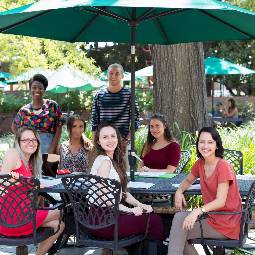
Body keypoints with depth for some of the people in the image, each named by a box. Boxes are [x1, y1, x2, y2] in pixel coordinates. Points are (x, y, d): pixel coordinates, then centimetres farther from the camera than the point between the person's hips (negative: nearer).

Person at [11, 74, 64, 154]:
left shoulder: (53, 106, 2)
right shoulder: (24, 110, 8)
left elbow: (59, 129, 0)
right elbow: (14, 127, 23)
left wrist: (52, 149, -8)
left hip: (48, 146, -1)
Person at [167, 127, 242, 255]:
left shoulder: (223, 166, -17)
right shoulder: (200, 164, 4)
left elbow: (220, 201, -23)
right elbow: (188, 180, 22)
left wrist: (198, 211, -38)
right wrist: (179, 191, -1)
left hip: (226, 223, -6)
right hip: (210, 215, 7)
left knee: (181, 231, -17)